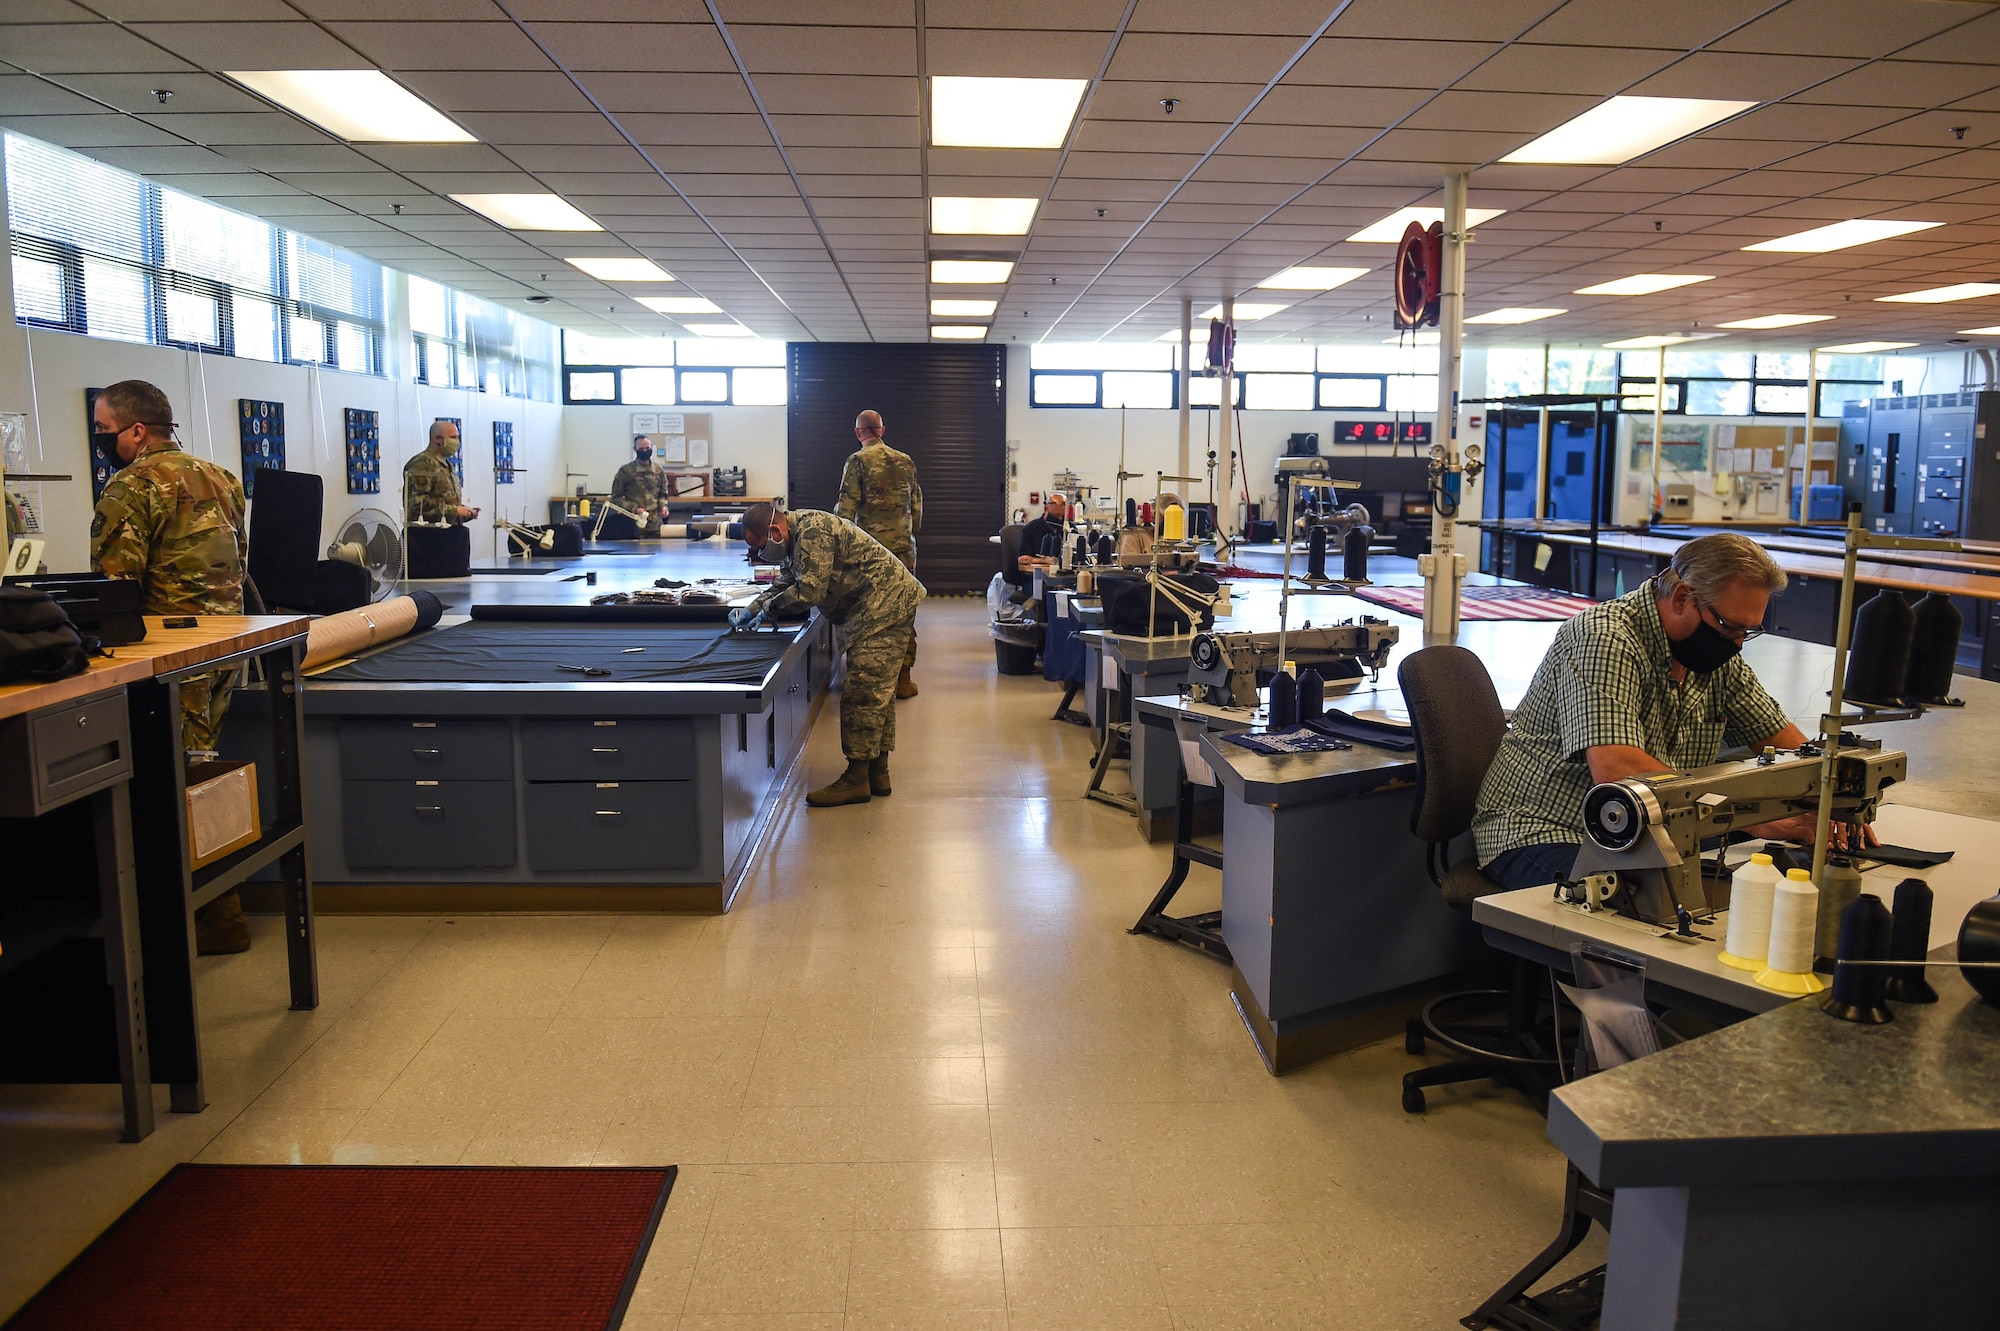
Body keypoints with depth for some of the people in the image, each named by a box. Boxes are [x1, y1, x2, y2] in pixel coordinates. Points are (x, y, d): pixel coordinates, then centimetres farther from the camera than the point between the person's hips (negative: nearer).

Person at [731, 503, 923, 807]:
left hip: (885, 606, -11)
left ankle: (856, 780, -5)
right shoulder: (797, 534, 12)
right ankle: (877, 772, 21)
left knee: (863, 693, -9)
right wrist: (750, 610, 8)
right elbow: (784, 584, 21)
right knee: (878, 691, 14)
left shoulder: (812, 530, -21)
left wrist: (768, 607, -10)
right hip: (884, 608, 11)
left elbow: (808, 590, -25)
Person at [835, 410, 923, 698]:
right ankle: (903, 678, 9)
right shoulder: (905, 461, 9)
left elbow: (846, 509, -10)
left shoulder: (858, 461, -6)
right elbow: (917, 507, 12)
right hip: (903, 546, 4)